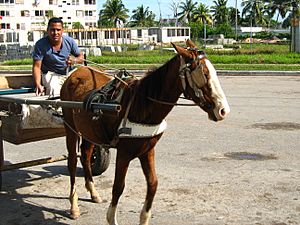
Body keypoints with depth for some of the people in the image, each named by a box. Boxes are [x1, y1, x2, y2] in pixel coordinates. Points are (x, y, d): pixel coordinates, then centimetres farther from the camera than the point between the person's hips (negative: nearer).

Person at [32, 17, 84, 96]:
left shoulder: (70, 41, -6)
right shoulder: (40, 44, -15)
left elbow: (81, 57, 5)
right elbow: (36, 67, -16)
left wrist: (74, 60, -21)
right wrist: (38, 85, -31)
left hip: (67, 74, 4)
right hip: (50, 74, -4)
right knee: (54, 90, -34)